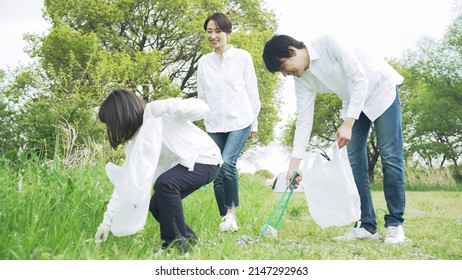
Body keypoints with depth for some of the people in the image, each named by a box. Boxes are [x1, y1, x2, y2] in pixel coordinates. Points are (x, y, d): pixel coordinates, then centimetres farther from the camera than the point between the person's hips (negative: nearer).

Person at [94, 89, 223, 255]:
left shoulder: (158, 112, -21)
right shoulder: (135, 143, 0)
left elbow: (202, 108, -29)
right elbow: (125, 182, 2)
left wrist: (167, 105, -41)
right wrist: (107, 221, 1)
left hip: (205, 160, -8)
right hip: (184, 164, 8)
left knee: (165, 183, -29)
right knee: (156, 205, -1)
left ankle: (177, 245, -16)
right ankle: (187, 238, 21)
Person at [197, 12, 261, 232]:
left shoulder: (243, 57, 0)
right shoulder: (203, 62, 8)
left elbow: (252, 91, 4)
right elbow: (201, 96, 12)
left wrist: (254, 123, 6)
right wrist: (199, 125, 9)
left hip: (239, 122, -3)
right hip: (214, 125, 3)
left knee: (227, 163, -22)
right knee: (217, 173, 1)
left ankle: (232, 212, -4)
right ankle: (224, 219, 14)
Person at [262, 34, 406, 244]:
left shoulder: (328, 43, -29)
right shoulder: (302, 80, -9)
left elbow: (360, 80, -29)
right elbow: (304, 121, -8)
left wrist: (347, 124, -34)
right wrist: (293, 165, -13)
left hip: (380, 88, -6)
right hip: (352, 101, 7)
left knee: (390, 157, -9)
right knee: (355, 161, -2)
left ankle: (395, 224, -4)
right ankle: (366, 225, 2)